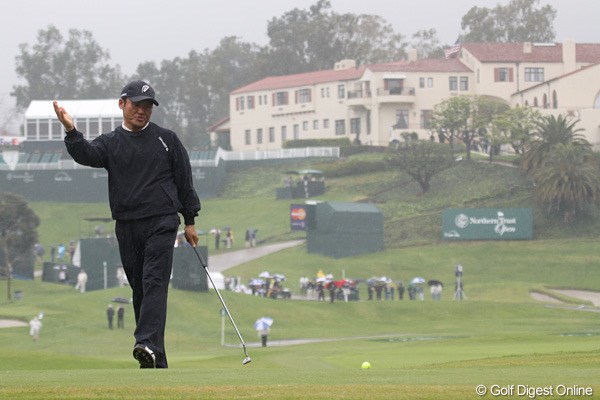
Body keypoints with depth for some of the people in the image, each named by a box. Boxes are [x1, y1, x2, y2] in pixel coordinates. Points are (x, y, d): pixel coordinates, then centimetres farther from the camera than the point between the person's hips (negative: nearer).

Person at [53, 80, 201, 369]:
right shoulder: (110, 142, 8)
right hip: (127, 227, 3)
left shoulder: (166, 139, 8)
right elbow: (86, 155, -13)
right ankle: (156, 362, 9)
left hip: (161, 223, -3)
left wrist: (190, 221, 8)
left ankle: (147, 344, -33)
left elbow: (184, 180, 11)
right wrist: (71, 132, -33)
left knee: (154, 282, -18)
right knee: (139, 289, 5)